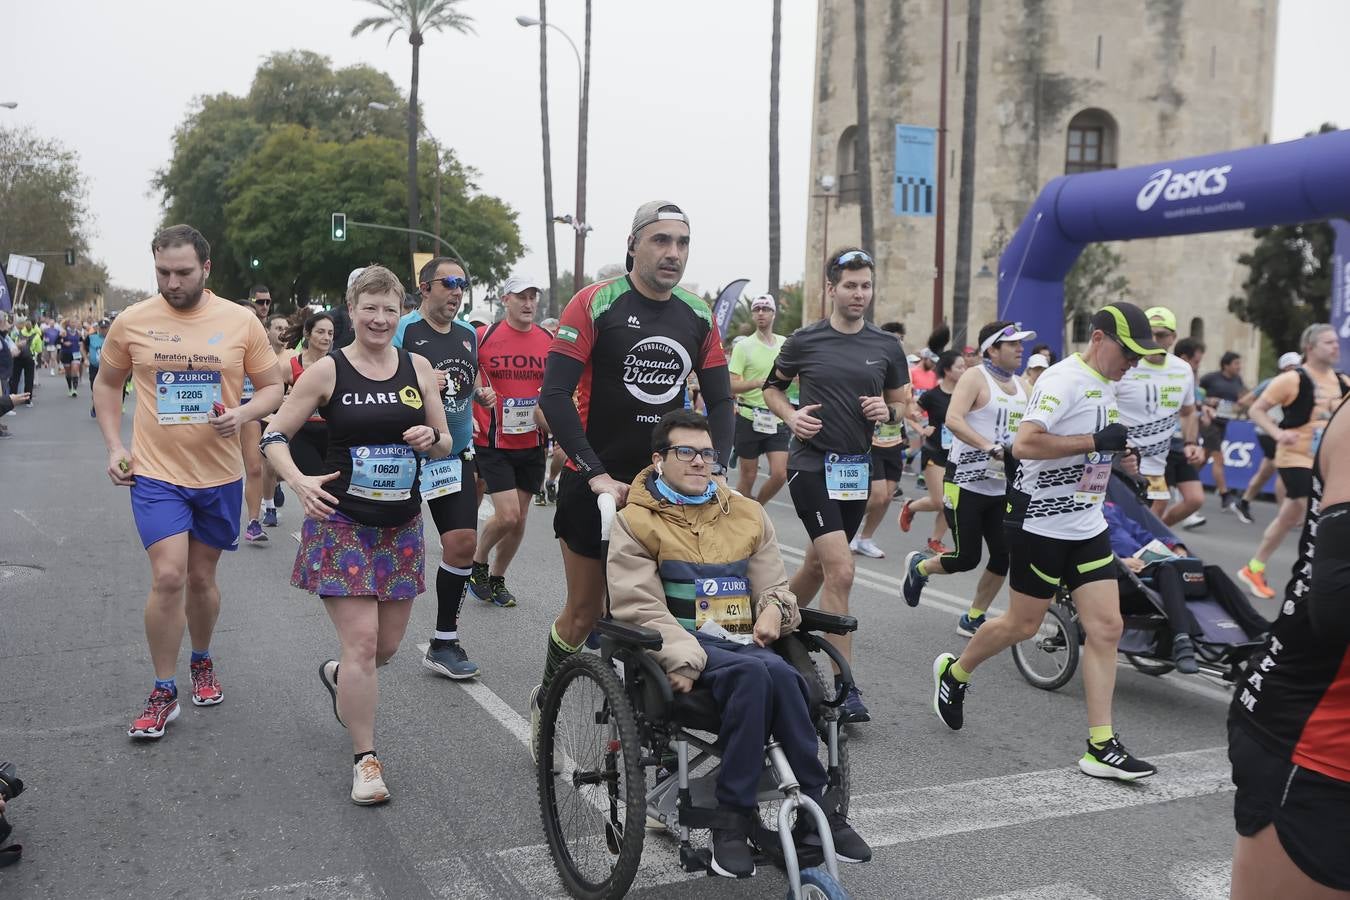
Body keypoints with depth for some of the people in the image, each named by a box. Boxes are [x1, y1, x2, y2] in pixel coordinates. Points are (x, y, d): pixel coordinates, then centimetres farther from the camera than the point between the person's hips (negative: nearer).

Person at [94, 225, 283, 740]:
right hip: (156, 474, -1)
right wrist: (114, 446, 2)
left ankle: (202, 661, 40)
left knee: (201, 578, 14)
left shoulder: (240, 322, -4)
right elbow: (107, 383, 12)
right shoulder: (132, 322, -3)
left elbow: (273, 386, 4)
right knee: (168, 577, -12)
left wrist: (243, 414, -17)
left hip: (220, 475, 1)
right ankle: (163, 693, 4)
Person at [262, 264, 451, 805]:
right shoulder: (328, 371, -6)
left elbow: (445, 446, 12)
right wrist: (297, 480, -22)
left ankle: (339, 676, 47)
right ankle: (365, 759, 6)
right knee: (363, 641, -10)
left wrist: (432, 439, -12)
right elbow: (275, 435, -3)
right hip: (342, 524, -4)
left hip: (401, 526, 4)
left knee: (388, 644, 12)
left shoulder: (418, 369, 4)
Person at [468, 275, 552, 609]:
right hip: (493, 443, -4)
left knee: (519, 520, 9)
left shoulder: (549, 341, 3)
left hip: (532, 444, 4)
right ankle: (477, 561, 17)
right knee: (507, 515, -11)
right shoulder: (482, 337, -7)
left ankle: (497, 578, 29)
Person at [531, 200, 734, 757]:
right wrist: (595, 474, -22)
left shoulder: (699, 317, 2)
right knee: (586, 611, 7)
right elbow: (554, 396, -17)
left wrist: (716, 469, -9)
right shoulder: (594, 304, -12)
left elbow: (721, 402, 6)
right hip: (594, 482, -3)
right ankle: (545, 701, 33)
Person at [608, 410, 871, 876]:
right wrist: (682, 657, -19)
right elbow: (638, 607, -3)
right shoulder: (636, 522, 7)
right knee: (752, 671, -35)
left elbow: (773, 586, 24)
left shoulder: (747, 514, 21)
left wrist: (774, 609, -2)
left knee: (780, 675, -33)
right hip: (682, 645, -3)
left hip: (742, 642, 4)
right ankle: (733, 818, -27)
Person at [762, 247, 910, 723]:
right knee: (841, 570, -14)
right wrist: (791, 416, -9)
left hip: (856, 468, 5)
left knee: (817, 566, 17)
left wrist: (888, 411, -9)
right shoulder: (805, 341, -3)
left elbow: (903, 403, 14)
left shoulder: (886, 346, 5)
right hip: (812, 464, -4)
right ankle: (844, 688, -8)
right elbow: (772, 387, 11)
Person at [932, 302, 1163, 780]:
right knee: (1023, 625, 5)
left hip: (1087, 525, 8)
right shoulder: (1064, 380, -17)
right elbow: (1024, 444, -30)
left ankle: (1101, 746, 4)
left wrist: (1116, 450, 14)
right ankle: (953, 673, 32)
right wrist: (1095, 441, -25)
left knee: (1106, 628, 0)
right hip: (1042, 523, -8)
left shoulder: (1107, 383, 12)